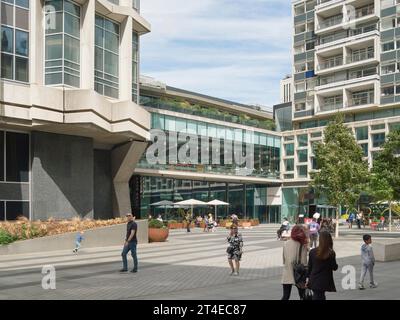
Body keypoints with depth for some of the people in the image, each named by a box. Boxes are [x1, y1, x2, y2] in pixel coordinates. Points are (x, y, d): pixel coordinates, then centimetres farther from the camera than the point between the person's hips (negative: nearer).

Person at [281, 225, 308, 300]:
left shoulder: (286, 243, 0)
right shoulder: (302, 245, -13)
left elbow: (284, 259, 7)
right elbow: (303, 262, -14)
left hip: (287, 275, 3)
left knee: (285, 296, 7)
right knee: (302, 296, 15)